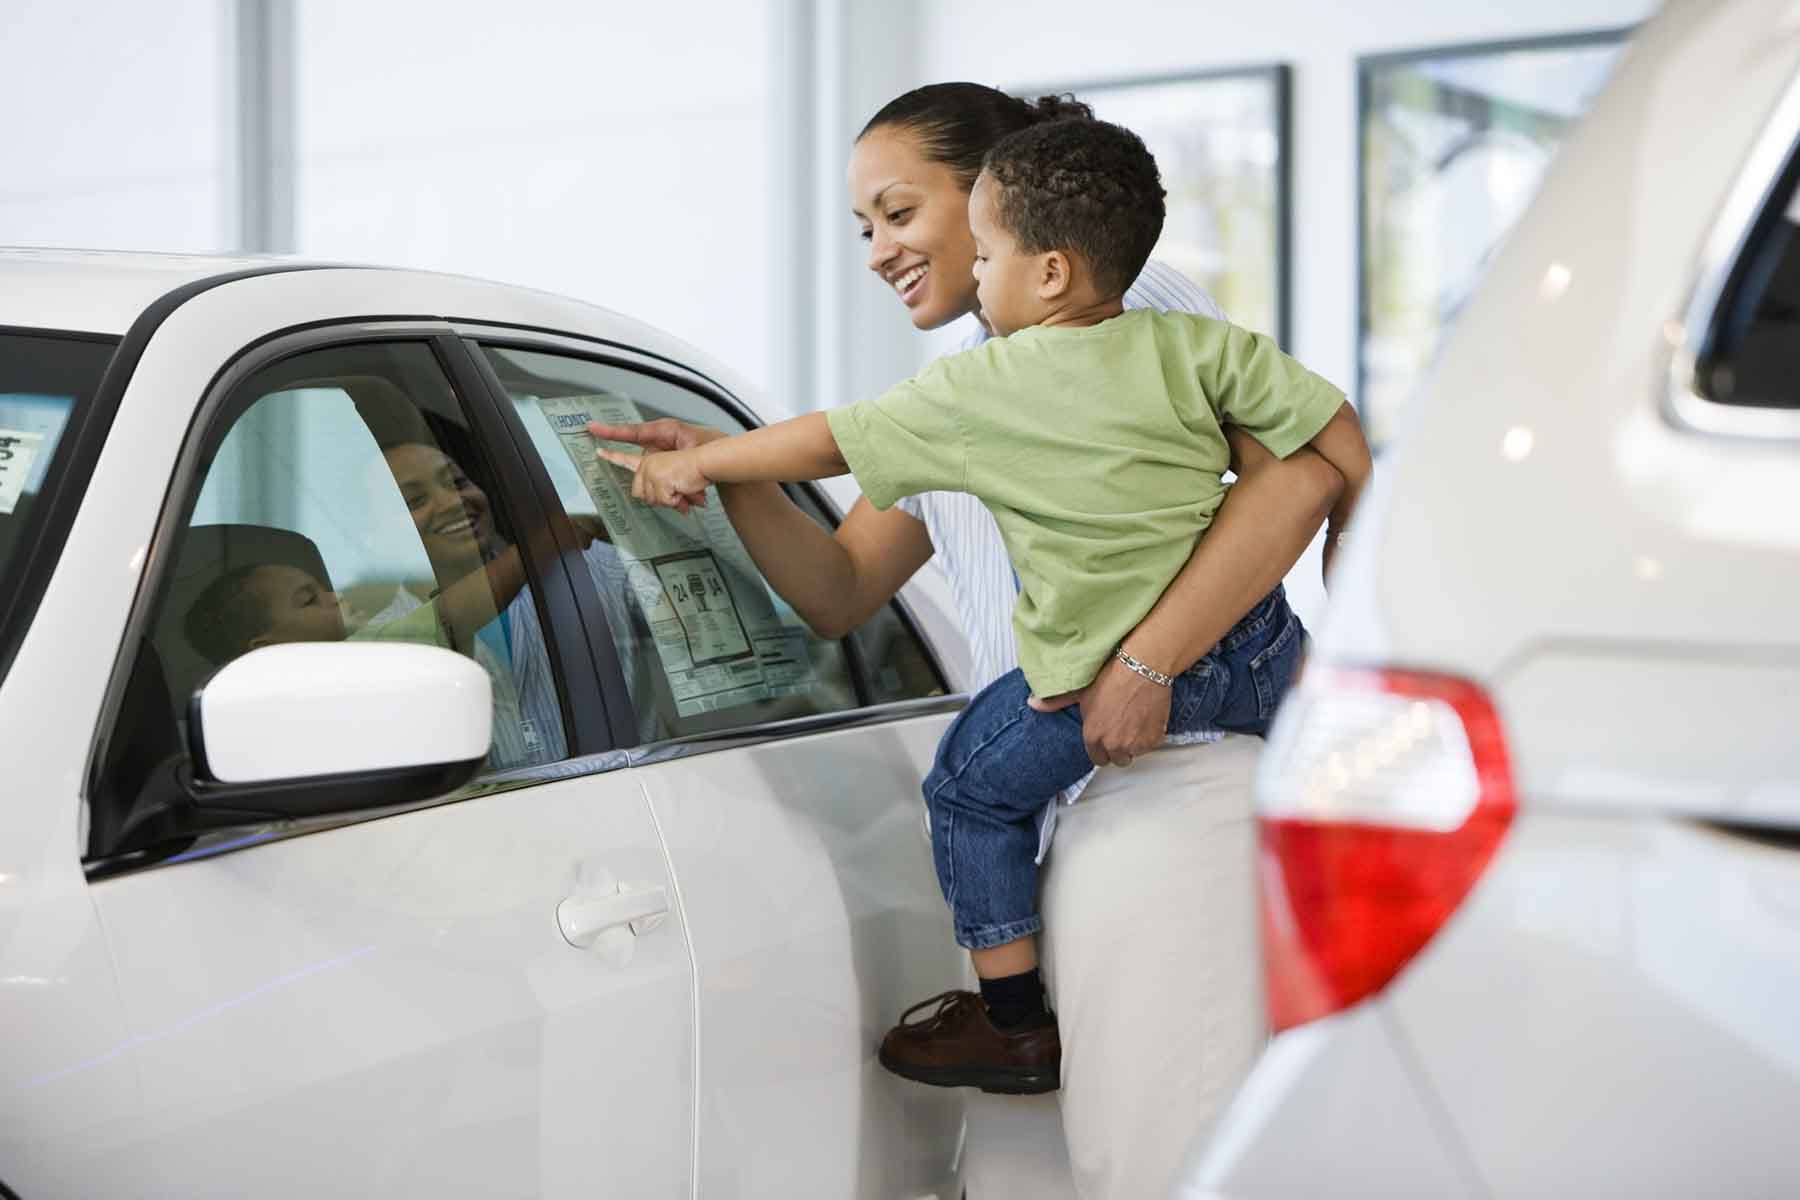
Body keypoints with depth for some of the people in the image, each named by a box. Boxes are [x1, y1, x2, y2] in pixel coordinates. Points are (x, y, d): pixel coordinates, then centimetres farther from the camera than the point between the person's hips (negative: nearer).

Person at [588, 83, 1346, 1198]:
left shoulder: (1134, 302, -1)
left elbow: (1299, 472, -14)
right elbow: (840, 590, 20)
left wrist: (1148, 662, -21)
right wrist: (731, 474, 2)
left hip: (1171, 781, -7)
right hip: (1035, 805, 8)